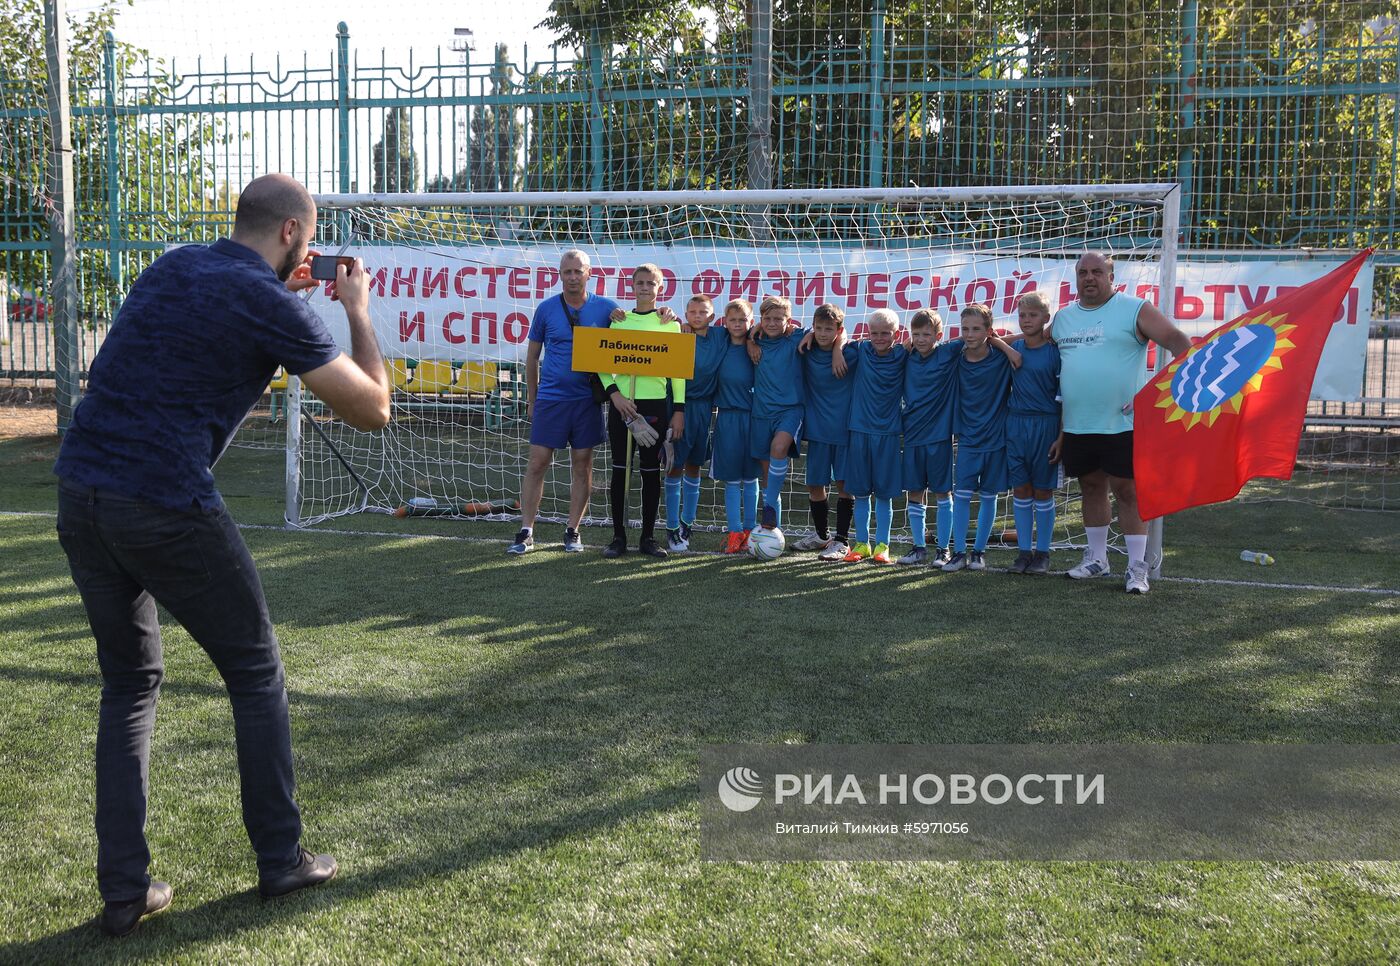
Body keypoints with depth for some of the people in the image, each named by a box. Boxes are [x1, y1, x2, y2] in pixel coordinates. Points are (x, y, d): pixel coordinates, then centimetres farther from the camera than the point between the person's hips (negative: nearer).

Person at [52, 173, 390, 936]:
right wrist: (359, 312, 12)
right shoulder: (272, 305, -6)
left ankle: (124, 890, 17)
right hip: (165, 509, -7)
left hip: (78, 493, 7)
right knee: (256, 674, 12)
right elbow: (372, 410, -1)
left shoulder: (171, 267, 15)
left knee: (129, 681, 19)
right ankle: (280, 860, 21)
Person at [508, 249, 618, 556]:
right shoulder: (546, 308, 1)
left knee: (582, 465, 5)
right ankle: (526, 532, 3)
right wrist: (531, 399, 9)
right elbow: (532, 357, 9)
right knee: (537, 463, -3)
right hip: (550, 397, -1)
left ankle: (572, 531, 16)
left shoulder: (606, 309, 1)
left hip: (587, 399, 1)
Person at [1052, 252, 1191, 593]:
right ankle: (1096, 559, 27)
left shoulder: (1135, 309, -5)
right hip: (1077, 425, 5)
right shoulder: (1063, 317, 12)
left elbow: (1179, 342, -9)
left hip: (1122, 423, -5)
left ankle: (1137, 568, 3)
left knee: (1127, 491, -3)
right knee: (1091, 488, 14)